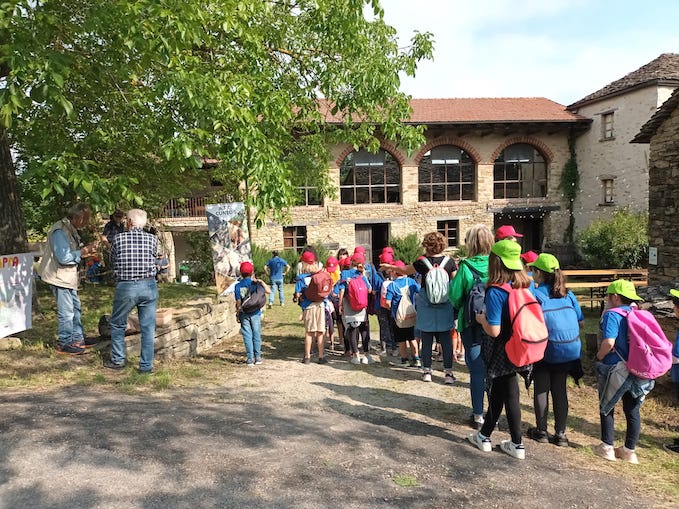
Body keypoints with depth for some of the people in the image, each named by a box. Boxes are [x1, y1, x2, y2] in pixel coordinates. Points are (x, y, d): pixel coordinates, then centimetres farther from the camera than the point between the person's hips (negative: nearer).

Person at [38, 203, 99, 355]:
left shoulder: (71, 230, 9)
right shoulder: (60, 231, -22)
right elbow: (64, 258, -28)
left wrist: (87, 249, -3)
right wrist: (84, 251, -19)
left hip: (69, 277, 10)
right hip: (60, 277, -10)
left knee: (75, 308, 17)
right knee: (66, 312, -3)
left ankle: (77, 339, 28)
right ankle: (65, 343, 9)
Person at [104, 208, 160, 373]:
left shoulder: (119, 238, -4)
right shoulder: (152, 239, -2)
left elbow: (112, 259, 9)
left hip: (125, 287, -1)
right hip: (148, 286, 1)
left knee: (117, 325, 19)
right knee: (148, 328, 7)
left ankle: (118, 360, 26)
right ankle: (146, 365, 11)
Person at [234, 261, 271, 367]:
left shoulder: (238, 286, -4)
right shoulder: (255, 283, -6)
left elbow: (238, 302, -5)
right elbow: (269, 291, -12)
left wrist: (238, 312, 7)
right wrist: (261, 281, -9)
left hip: (244, 314, 0)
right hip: (255, 313, 0)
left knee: (247, 336, 5)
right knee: (257, 335, 10)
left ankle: (250, 359, 5)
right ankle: (258, 358, 16)